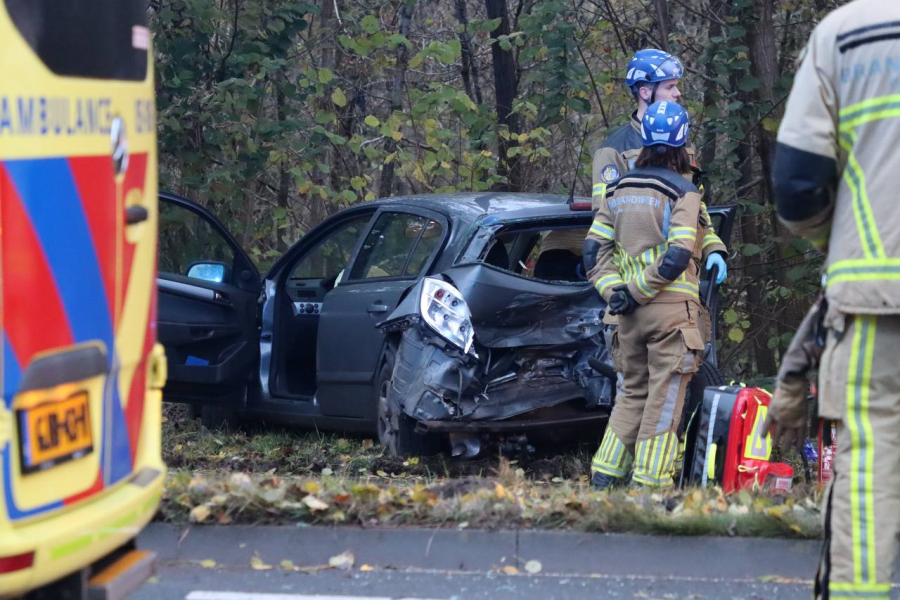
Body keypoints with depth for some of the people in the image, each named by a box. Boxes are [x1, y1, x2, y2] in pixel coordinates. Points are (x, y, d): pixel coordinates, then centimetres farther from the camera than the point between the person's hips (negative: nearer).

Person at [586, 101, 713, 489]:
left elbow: (596, 247, 6)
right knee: (665, 397, -1)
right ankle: (649, 481, -3)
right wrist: (637, 292, -13)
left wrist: (613, 290, -1)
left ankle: (604, 476, 13)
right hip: (671, 308, -6)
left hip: (630, 312, 6)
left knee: (632, 392, 16)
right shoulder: (683, 192, -7)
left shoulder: (619, 191, 12)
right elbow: (677, 256, -17)